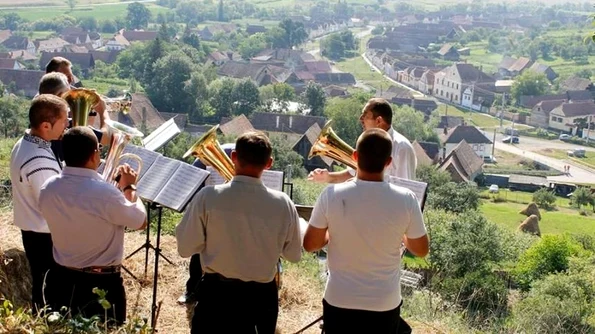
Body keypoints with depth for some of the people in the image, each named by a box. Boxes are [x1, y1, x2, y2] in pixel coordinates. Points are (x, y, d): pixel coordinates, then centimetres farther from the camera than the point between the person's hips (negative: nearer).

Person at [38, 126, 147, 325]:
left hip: (60, 279, 6)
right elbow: (141, 222, -10)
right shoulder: (105, 193, -27)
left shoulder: (47, 188, -8)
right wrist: (129, 187, 4)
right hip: (101, 283, -6)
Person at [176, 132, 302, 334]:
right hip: (262, 295, 2)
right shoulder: (283, 203, -11)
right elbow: (294, 255, 1)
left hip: (217, 293, -1)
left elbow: (185, 249, -8)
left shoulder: (208, 196, -16)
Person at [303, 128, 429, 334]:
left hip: (339, 302, 0)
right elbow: (421, 250, -2)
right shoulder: (406, 200, -15)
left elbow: (310, 245, -5)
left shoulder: (331, 195, -16)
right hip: (385, 305, 0)